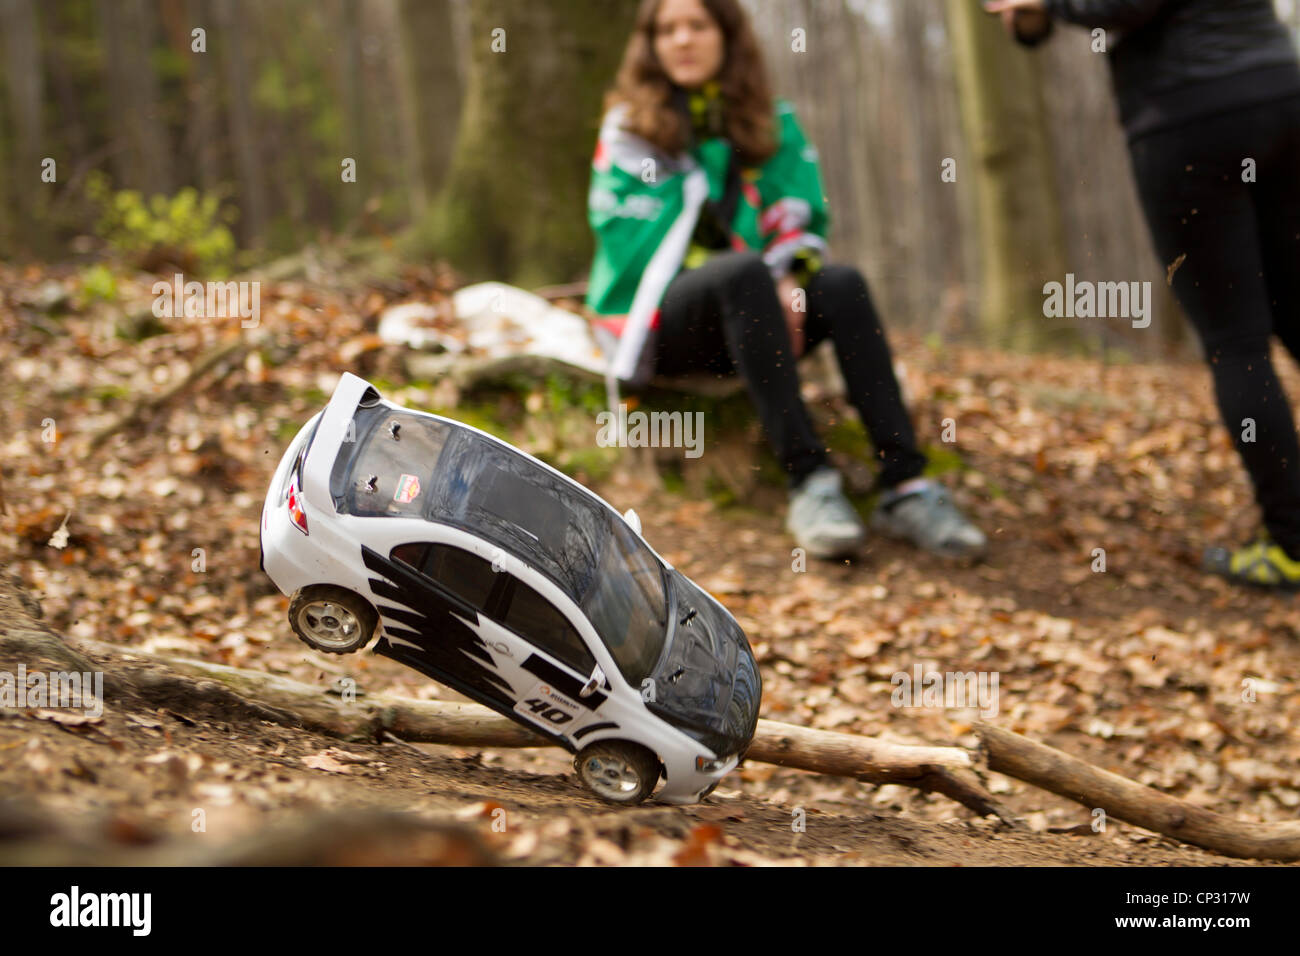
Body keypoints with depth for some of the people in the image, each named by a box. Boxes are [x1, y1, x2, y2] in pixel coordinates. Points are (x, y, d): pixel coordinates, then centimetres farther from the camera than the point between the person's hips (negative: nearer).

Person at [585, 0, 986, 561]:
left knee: (842, 284, -27)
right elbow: (625, 235, -7)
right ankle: (809, 482, -44)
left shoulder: (773, 122, 15)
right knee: (743, 272, -35)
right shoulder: (631, 127, 5)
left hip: (743, 318, 3)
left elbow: (801, 220, 5)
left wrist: (788, 283, -18)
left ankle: (904, 485, -38)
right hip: (659, 318, -3)